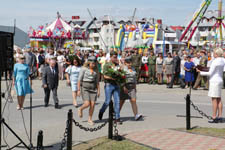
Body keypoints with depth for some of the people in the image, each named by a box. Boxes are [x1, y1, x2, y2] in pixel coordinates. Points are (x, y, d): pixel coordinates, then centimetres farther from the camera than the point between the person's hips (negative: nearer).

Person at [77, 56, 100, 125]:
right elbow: (79, 79, -3)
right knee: (87, 104, -15)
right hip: (85, 88, -4)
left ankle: (90, 119, 11)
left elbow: (97, 81, 13)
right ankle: (80, 109, 18)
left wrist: (98, 90, 7)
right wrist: (78, 90, -7)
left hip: (93, 88, 4)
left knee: (92, 104, -4)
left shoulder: (95, 70, 8)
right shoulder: (84, 69, -5)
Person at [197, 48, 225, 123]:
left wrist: (200, 72, -7)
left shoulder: (215, 61, -17)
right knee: (219, 99, 11)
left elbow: (210, 73, -15)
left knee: (214, 99, -6)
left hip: (214, 81, -9)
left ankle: (214, 117, -5)